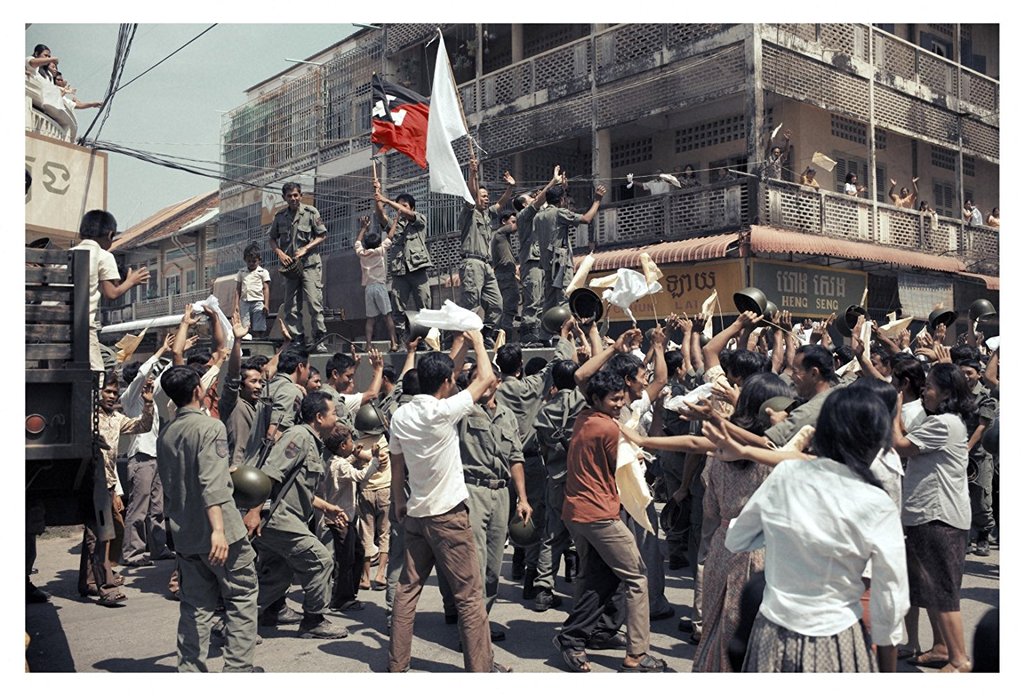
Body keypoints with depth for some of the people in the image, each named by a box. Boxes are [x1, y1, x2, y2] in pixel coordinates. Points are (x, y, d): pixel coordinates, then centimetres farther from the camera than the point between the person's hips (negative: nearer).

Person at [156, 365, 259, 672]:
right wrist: (218, 529, -30)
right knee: (241, 596, 5)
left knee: (195, 606, 12)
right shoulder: (210, 426, -12)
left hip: (183, 533, 7)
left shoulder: (165, 434, 11)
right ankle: (238, 668, 3)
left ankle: (190, 672, 12)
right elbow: (211, 483, -24)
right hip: (219, 530, -7)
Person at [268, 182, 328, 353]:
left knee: (314, 302, -11)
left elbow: (322, 235, 0)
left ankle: (319, 340, -6)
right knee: (291, 306, 4)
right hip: (290, 266, 4)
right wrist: (279, 252, -2)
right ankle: (297, 340, 11)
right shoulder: (280, 217, 10)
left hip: (309, 264, -4)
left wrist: (305, 249, -10)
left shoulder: (310, 212, 0)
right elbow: (272, 239, 17)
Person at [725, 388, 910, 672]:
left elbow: (734, 540, 4)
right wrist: (888, 669, 3)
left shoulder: (783, 474, -8)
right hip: (833, 644, -2)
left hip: (771, 638, 3)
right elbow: (889, 607, -9)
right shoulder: (878, 507, -16)